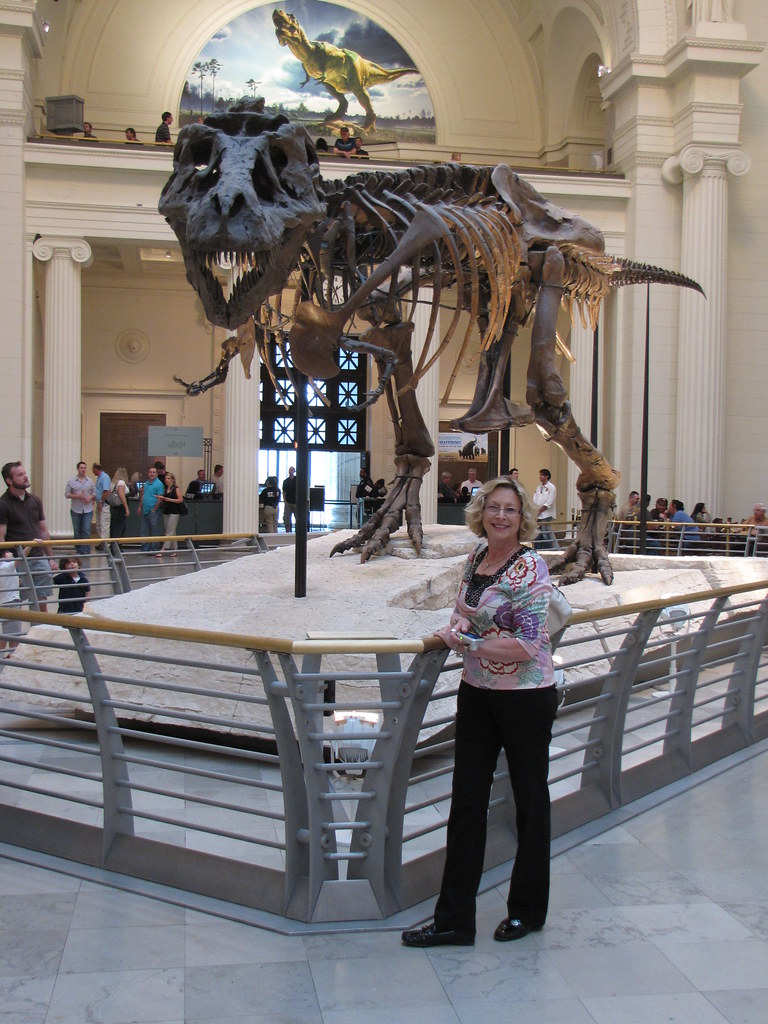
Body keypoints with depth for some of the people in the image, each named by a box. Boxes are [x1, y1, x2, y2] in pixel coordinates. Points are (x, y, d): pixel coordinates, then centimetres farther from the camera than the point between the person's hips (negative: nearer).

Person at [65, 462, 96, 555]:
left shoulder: (90, 481, 9)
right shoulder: (71, 481, 3)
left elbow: (95, 493, 12)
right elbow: (67, 494, -1)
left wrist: (91, 497, -10)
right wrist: (77, 496, -14)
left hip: (88, 509, 0)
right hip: (76, 510, 0)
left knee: (86, 530, -9)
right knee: (77, 531, 6)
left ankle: (85, 550, -9)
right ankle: (78, 549, 17)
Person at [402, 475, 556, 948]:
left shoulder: (530, 568, -17)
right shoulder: (476, 558, 5)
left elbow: (528, 645, -21)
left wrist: (468, 642, -17)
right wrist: (453, 630, -1)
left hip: (526, 699, -7)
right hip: (476, 694, 7)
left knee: (530, 799, 11)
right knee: (466, 803, 8)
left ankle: (528, 909, 29)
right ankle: (454, 920, 16)